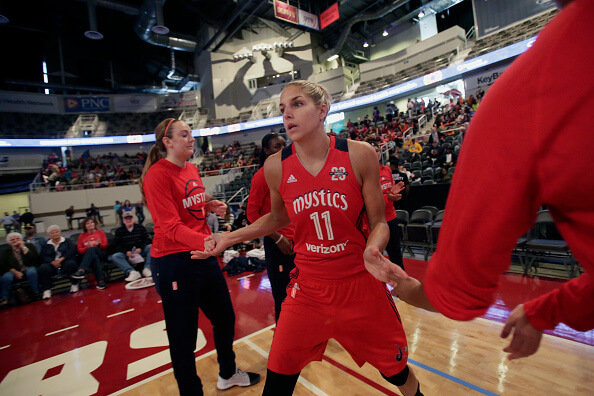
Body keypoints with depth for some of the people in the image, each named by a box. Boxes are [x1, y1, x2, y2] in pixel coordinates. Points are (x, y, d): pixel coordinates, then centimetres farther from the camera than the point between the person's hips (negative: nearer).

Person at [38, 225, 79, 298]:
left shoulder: (67, 241, 15)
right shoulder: (46, 245, 22)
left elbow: (72, 251, -2)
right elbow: (44, 257, 6)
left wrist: (61, 259, -16)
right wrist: (53, 262, -15)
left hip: (65, 263, -2)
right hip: (52, 264, 2)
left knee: (70, 263, -35)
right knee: (43, 268, -29)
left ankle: (74, 284, -19)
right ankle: (46, 290, -21)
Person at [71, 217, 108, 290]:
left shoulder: (100, 232, 20)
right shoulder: (82, 236, 21)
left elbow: (105, 245, 10)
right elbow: (79, 250, 10)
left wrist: (99, 244, -14)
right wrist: (87, 247, -12)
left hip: (101, 255, -1)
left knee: (92, 249, -36)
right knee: (94, 257, -38)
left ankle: (82, 270, -51)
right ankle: (100, 280, -47)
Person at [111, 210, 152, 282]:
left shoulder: (140, 228, 9)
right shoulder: (119, 231, 8)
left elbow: (147, 240, 7)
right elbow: (116, 244, 3)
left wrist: (140, 248, -12)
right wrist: (126, 252, -14)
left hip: (140, 251, 0)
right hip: (126, 253, 0)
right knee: (115, 256, -28)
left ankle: (146, 268, -34)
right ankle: (132, 272, -44)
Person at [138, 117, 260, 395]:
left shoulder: (192, 169, 11)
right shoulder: (158, 174, -13)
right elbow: (171, 227, -22)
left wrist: (210, 206, 2)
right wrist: (206, 241, -38)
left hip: (204, 257, 8)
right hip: (174, 263, -8)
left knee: (225, 318, 21)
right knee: (183, 338, 6)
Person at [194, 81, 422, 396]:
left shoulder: (359, 155, -12)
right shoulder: (276, 166, -7)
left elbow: (378, 222, -5)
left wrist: (372, 250, -26)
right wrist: (230, 238, 4)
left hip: (360, 283, 0)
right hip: (308, 288, 1)